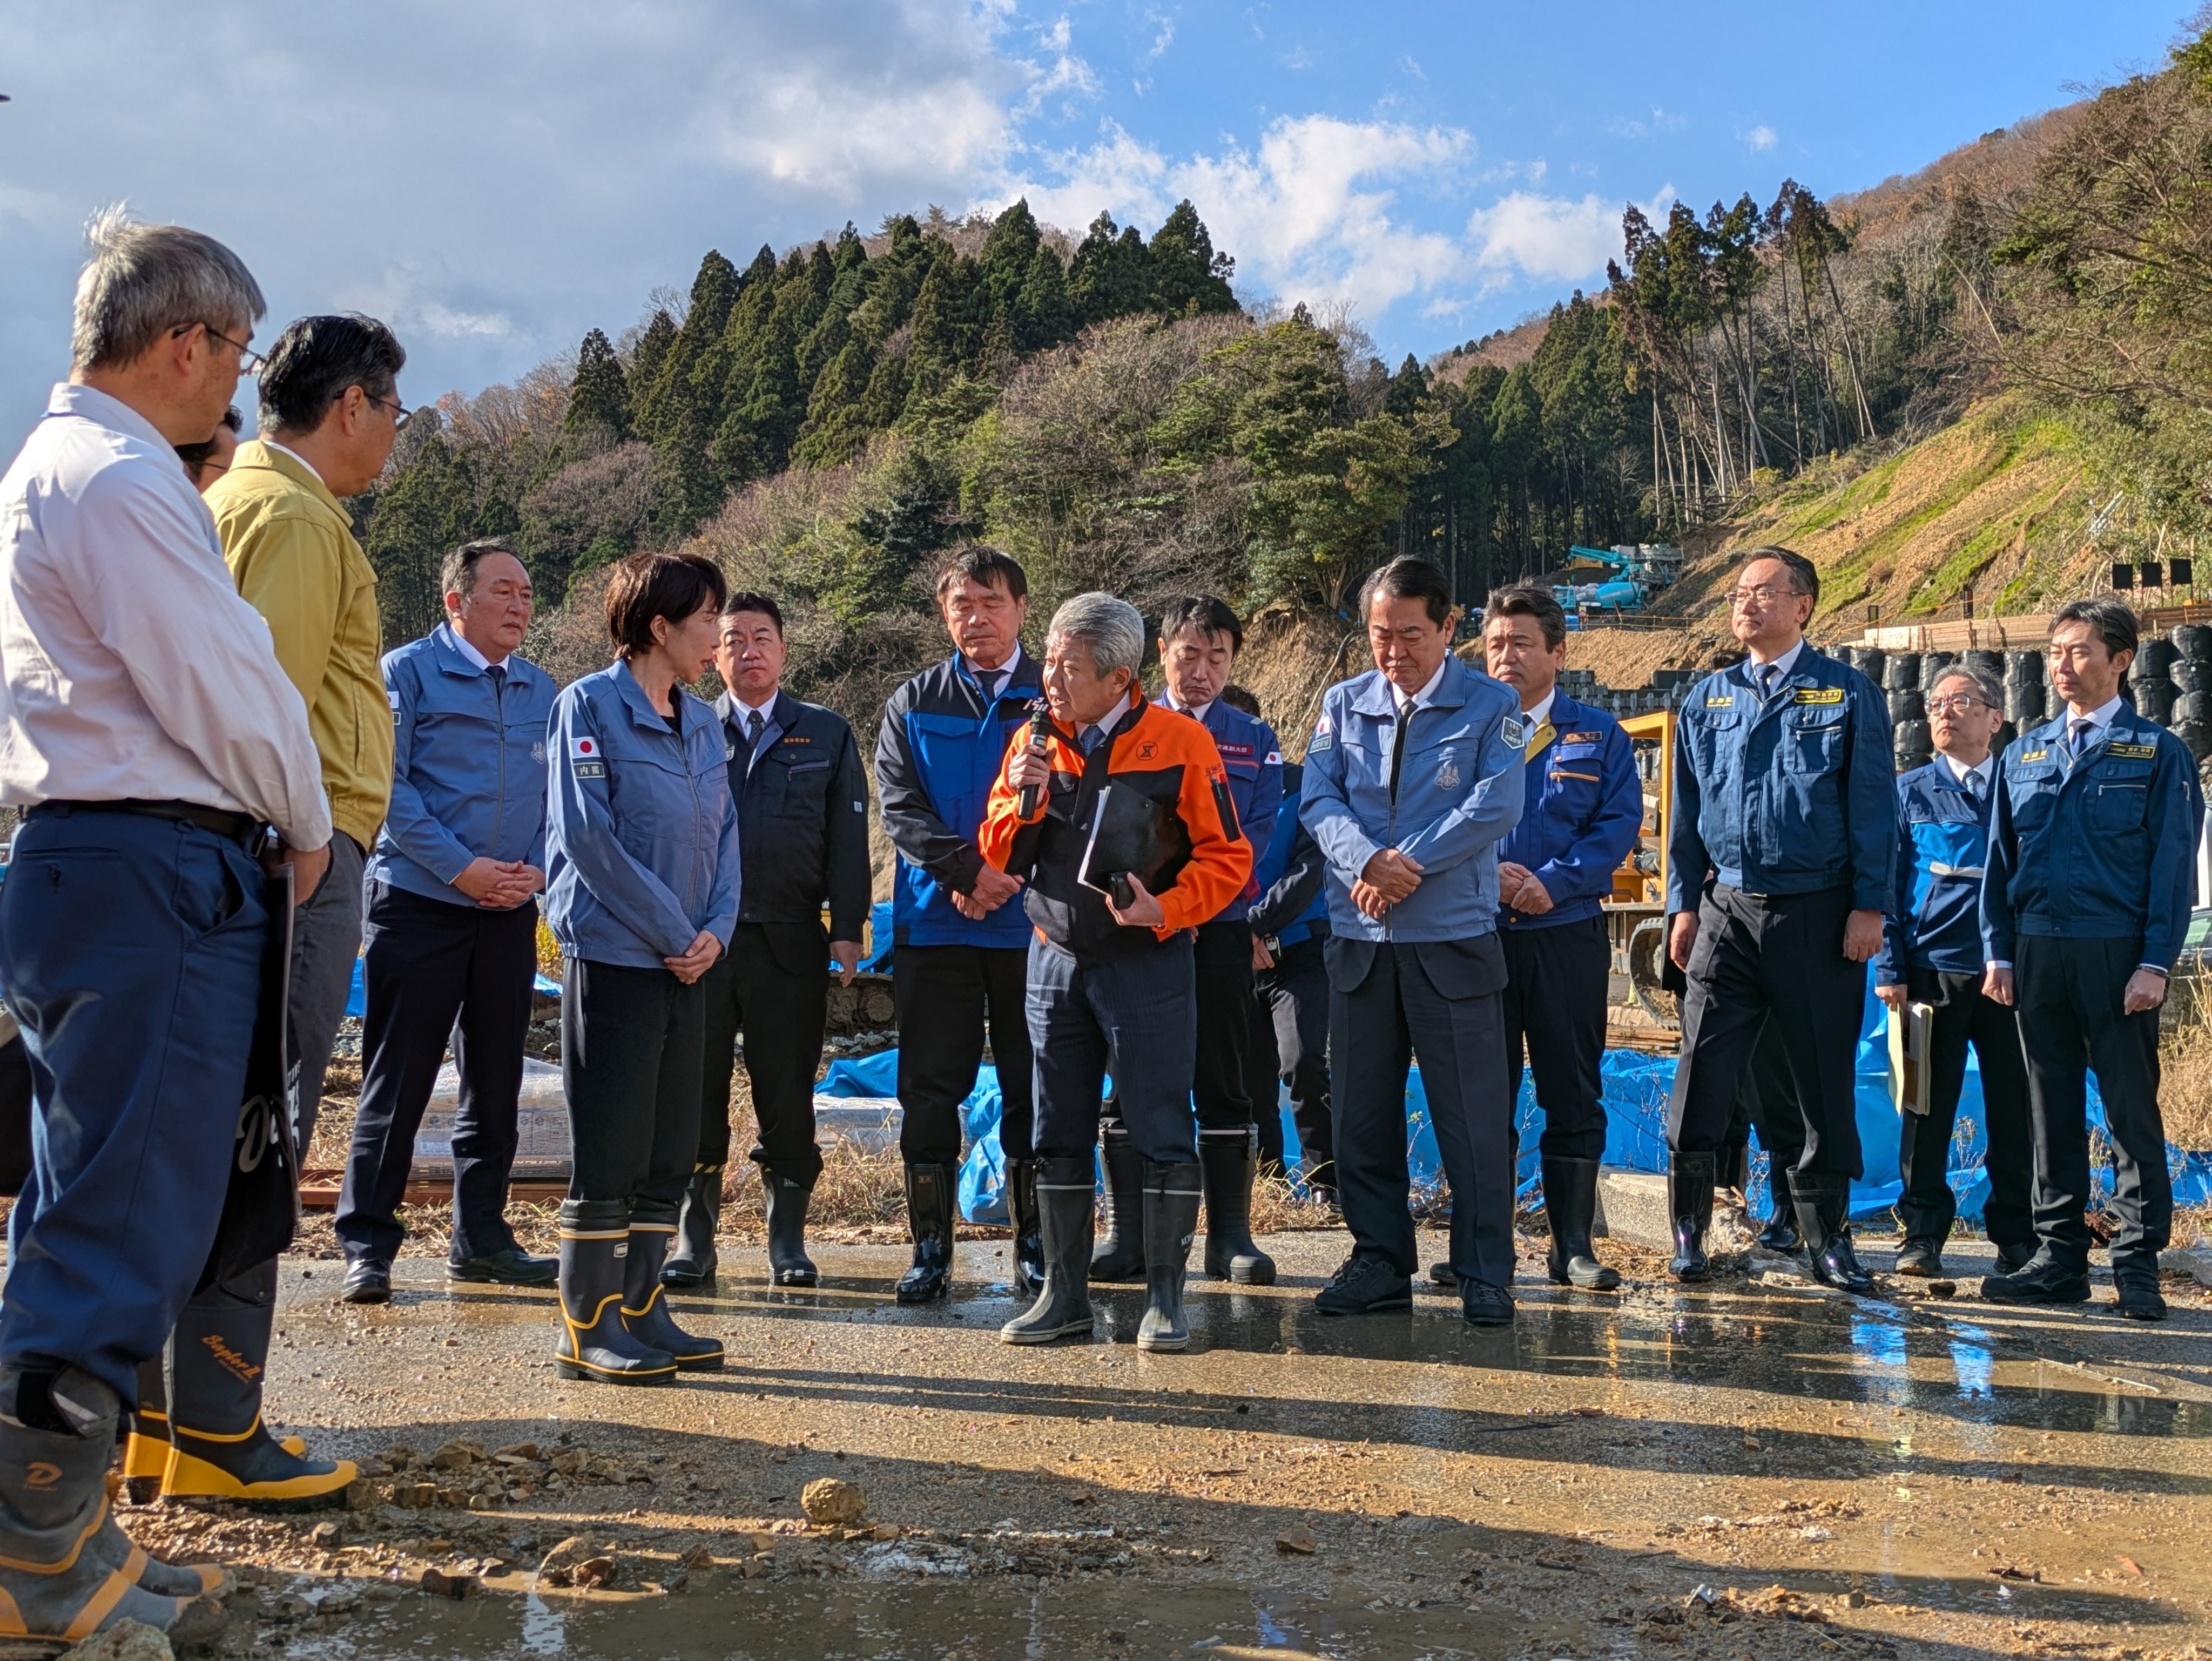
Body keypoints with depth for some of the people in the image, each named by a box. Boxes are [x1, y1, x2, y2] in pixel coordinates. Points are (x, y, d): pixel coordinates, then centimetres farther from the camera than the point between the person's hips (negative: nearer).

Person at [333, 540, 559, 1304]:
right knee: (397, 1079, -2)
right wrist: (462, 869, -15)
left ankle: (480, 1238, 21)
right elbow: (388, 787, -9)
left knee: (495, 1081, 10)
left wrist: (537, 869, -4)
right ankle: (366, 1243, 6)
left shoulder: (542, 689, 13)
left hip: (510, 915, 5)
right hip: (419, 904, -5)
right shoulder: (408, 672, -1)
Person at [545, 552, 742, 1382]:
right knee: (609, 1153, -3)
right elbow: (587, 837, -14)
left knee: (671, 1152, 10)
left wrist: (715, 929, -3)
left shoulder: (703, 723, 14)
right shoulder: (590, 705, -7)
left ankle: (642, 1311, 19)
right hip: (614, 959, -7)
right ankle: (587, 1328, 7)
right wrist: (673, 933, -12)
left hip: (686, 967, 7)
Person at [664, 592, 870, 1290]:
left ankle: (788, 1238, 14)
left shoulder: (828, 734, 10)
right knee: (694, 1092, 3)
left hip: (790, 943, 0)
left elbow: (848, 838, 7)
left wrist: (847, 929, -2)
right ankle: (693, 1237, 14)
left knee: (787, 1096, 4)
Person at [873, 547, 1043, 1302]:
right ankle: (930, 1250, 11)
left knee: (1032, 1086, 5)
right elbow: (898, 806, 0)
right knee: (929, 1088, 3)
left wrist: (1008, 872, -14)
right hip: (935, 922, 1)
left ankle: (1035, 1247, 15)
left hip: (1032, 921, -1)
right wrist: (966, 870, -14)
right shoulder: (913, 703, 11)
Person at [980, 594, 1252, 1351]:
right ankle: (1064, 1294, 21)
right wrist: (1021, 799, -10)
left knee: (1162, 1135, -1)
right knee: (1058, 1136, 10)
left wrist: (1166, 910, -19)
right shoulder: (1033, 744, 6)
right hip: (1056, 960, 5)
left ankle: (1164, 1297, 10)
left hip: (1147, 963, -4)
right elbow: (998, 858, 8)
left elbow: (1227, 857, -6)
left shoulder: (1180, 742, -8)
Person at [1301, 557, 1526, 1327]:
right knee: (1362, 1111, 9)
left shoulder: (1491, 705, 1)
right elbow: (1319, 798, 0)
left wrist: (1407, 864, -16)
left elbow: (1496, 807, -11)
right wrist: (1368, 860, -18)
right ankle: (1379, 1262, 21)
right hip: (1358, 939, 4)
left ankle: (1485, 1276, 11)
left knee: (1473, 1114, 1)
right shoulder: (1343, 703, 10)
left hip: (1454, 938, -3)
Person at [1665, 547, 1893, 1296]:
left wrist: (1869, 906, -8)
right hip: (1726, 913, 2)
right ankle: (1689, 1233, 9)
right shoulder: (1707, 699, 11)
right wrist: (1683, 904, 7)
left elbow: (1873, 806, -1)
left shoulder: (1848, 695, 2)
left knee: (1826, 1080, 6)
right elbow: (1686, 810, 13)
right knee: (1702, 1076, -2)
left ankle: (1827, 1241, 19)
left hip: (1819, 916, -2)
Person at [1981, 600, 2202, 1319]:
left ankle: (2139, 1267, 7)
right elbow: (2001, 858, 14)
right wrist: (1998, 951, 6)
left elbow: (2174, 864, -3)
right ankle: (2060, 1257, 14)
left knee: (2132, 1109, 0)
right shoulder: (2025, 753, 14)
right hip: (2037, 954, 4)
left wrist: (2155, 964, -11)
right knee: (2052, 1109, 7)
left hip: (2117, 955, -4)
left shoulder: (2159, 753, 2)